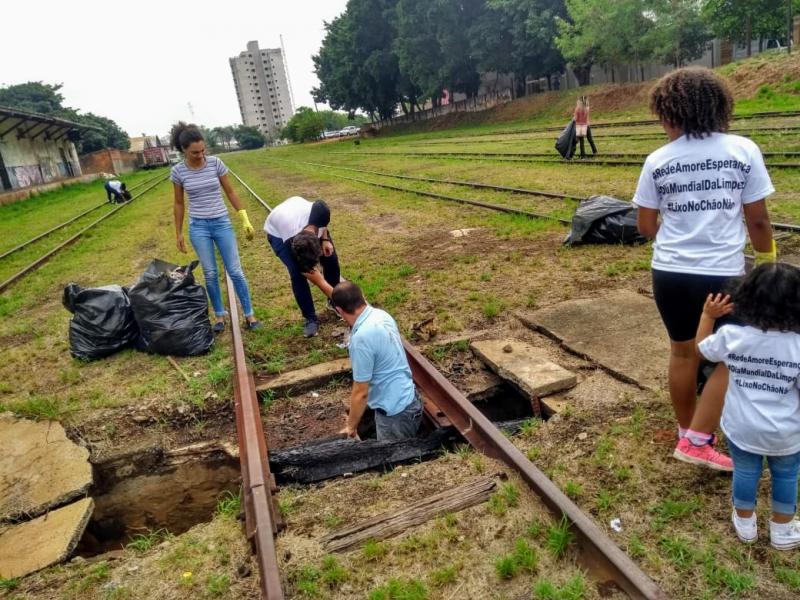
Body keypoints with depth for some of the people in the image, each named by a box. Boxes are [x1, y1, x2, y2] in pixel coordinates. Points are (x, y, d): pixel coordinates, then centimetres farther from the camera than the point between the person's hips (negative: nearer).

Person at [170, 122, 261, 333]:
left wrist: (245, 220, 0)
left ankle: (249, 314, 9)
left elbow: (230, 193, 2)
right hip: (198, 227, 0)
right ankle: (220, 315, 19)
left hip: (222, 223, 0)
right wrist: (178, 234, 7)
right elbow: (179, 204, 6)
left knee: (235, 271, 0)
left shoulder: (215, 163, -6)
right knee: (210, 274, 5)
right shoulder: (178, 171, -4)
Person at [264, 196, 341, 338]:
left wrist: (325, 239, -17)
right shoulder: (290, 244, -41)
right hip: (278, 232, -4)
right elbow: (320, 282, -30)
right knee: (297, 273, -22)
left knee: (331, 259, -5)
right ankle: (311, 319, -2)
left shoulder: (319, 210, -42)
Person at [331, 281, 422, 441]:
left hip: (395, 412, -9)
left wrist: (351, 426, -6)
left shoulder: (361, 338, -28)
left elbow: (361, 392, -21)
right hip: (407, 399, 9)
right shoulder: (381, 315, -1)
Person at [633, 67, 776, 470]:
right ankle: (697, 440, 12)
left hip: (669, 273, 3)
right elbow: (757, 219, -2)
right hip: (723, 275, -2)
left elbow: (645, 226, 5)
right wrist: (768, 262, 15)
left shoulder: (658, 160, -1)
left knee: (683, 353, 18)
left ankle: (686, 431, 34)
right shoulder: (743, 150, -5)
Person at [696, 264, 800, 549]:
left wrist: (707, 316, 10)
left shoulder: (731, 336, -17)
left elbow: (702, 348, 3)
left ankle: (745, 524, 42)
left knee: (745, 472, 22)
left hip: (741, 428, 1)